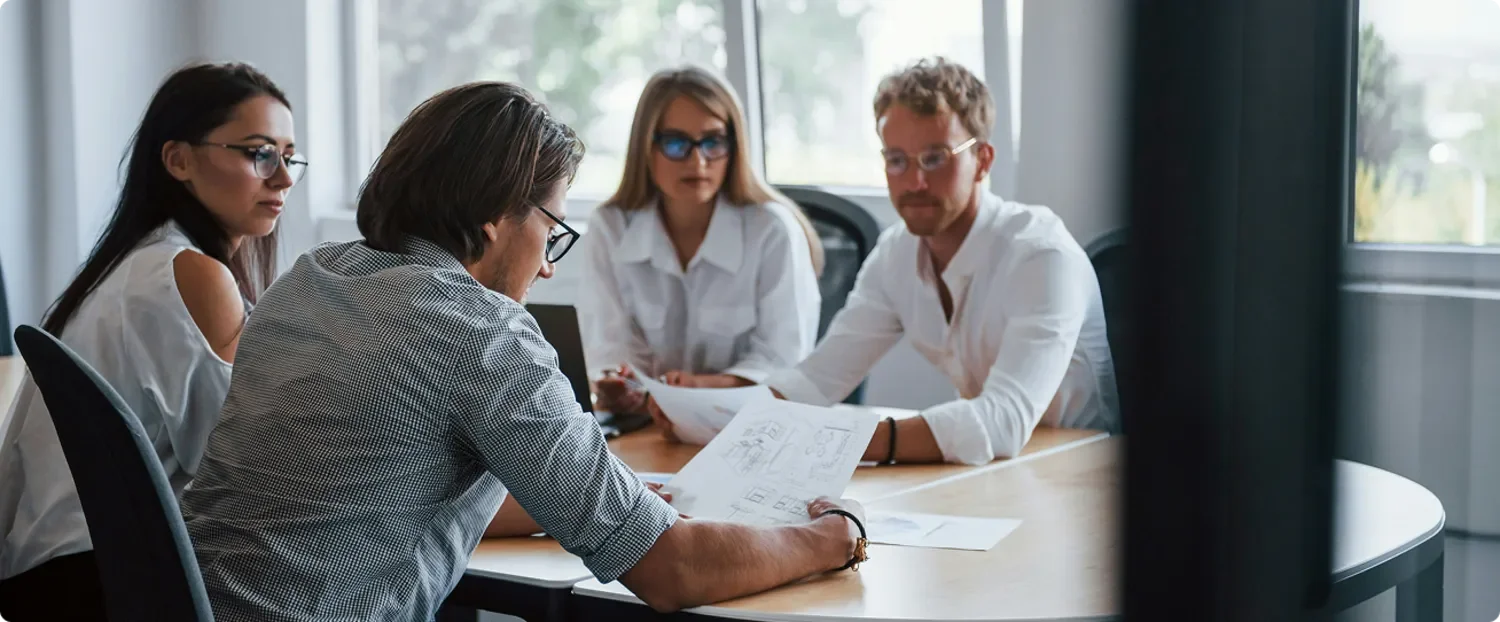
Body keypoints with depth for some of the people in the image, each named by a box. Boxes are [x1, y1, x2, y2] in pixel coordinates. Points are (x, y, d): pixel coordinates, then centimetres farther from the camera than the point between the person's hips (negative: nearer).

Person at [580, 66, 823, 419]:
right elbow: (613, 345, -2)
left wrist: (704, 386, -26)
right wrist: (620, 388, -25)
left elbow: (782, 359, -8)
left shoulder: (773, 230, -8)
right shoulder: (608, 230, 1)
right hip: (649, 421, 0)